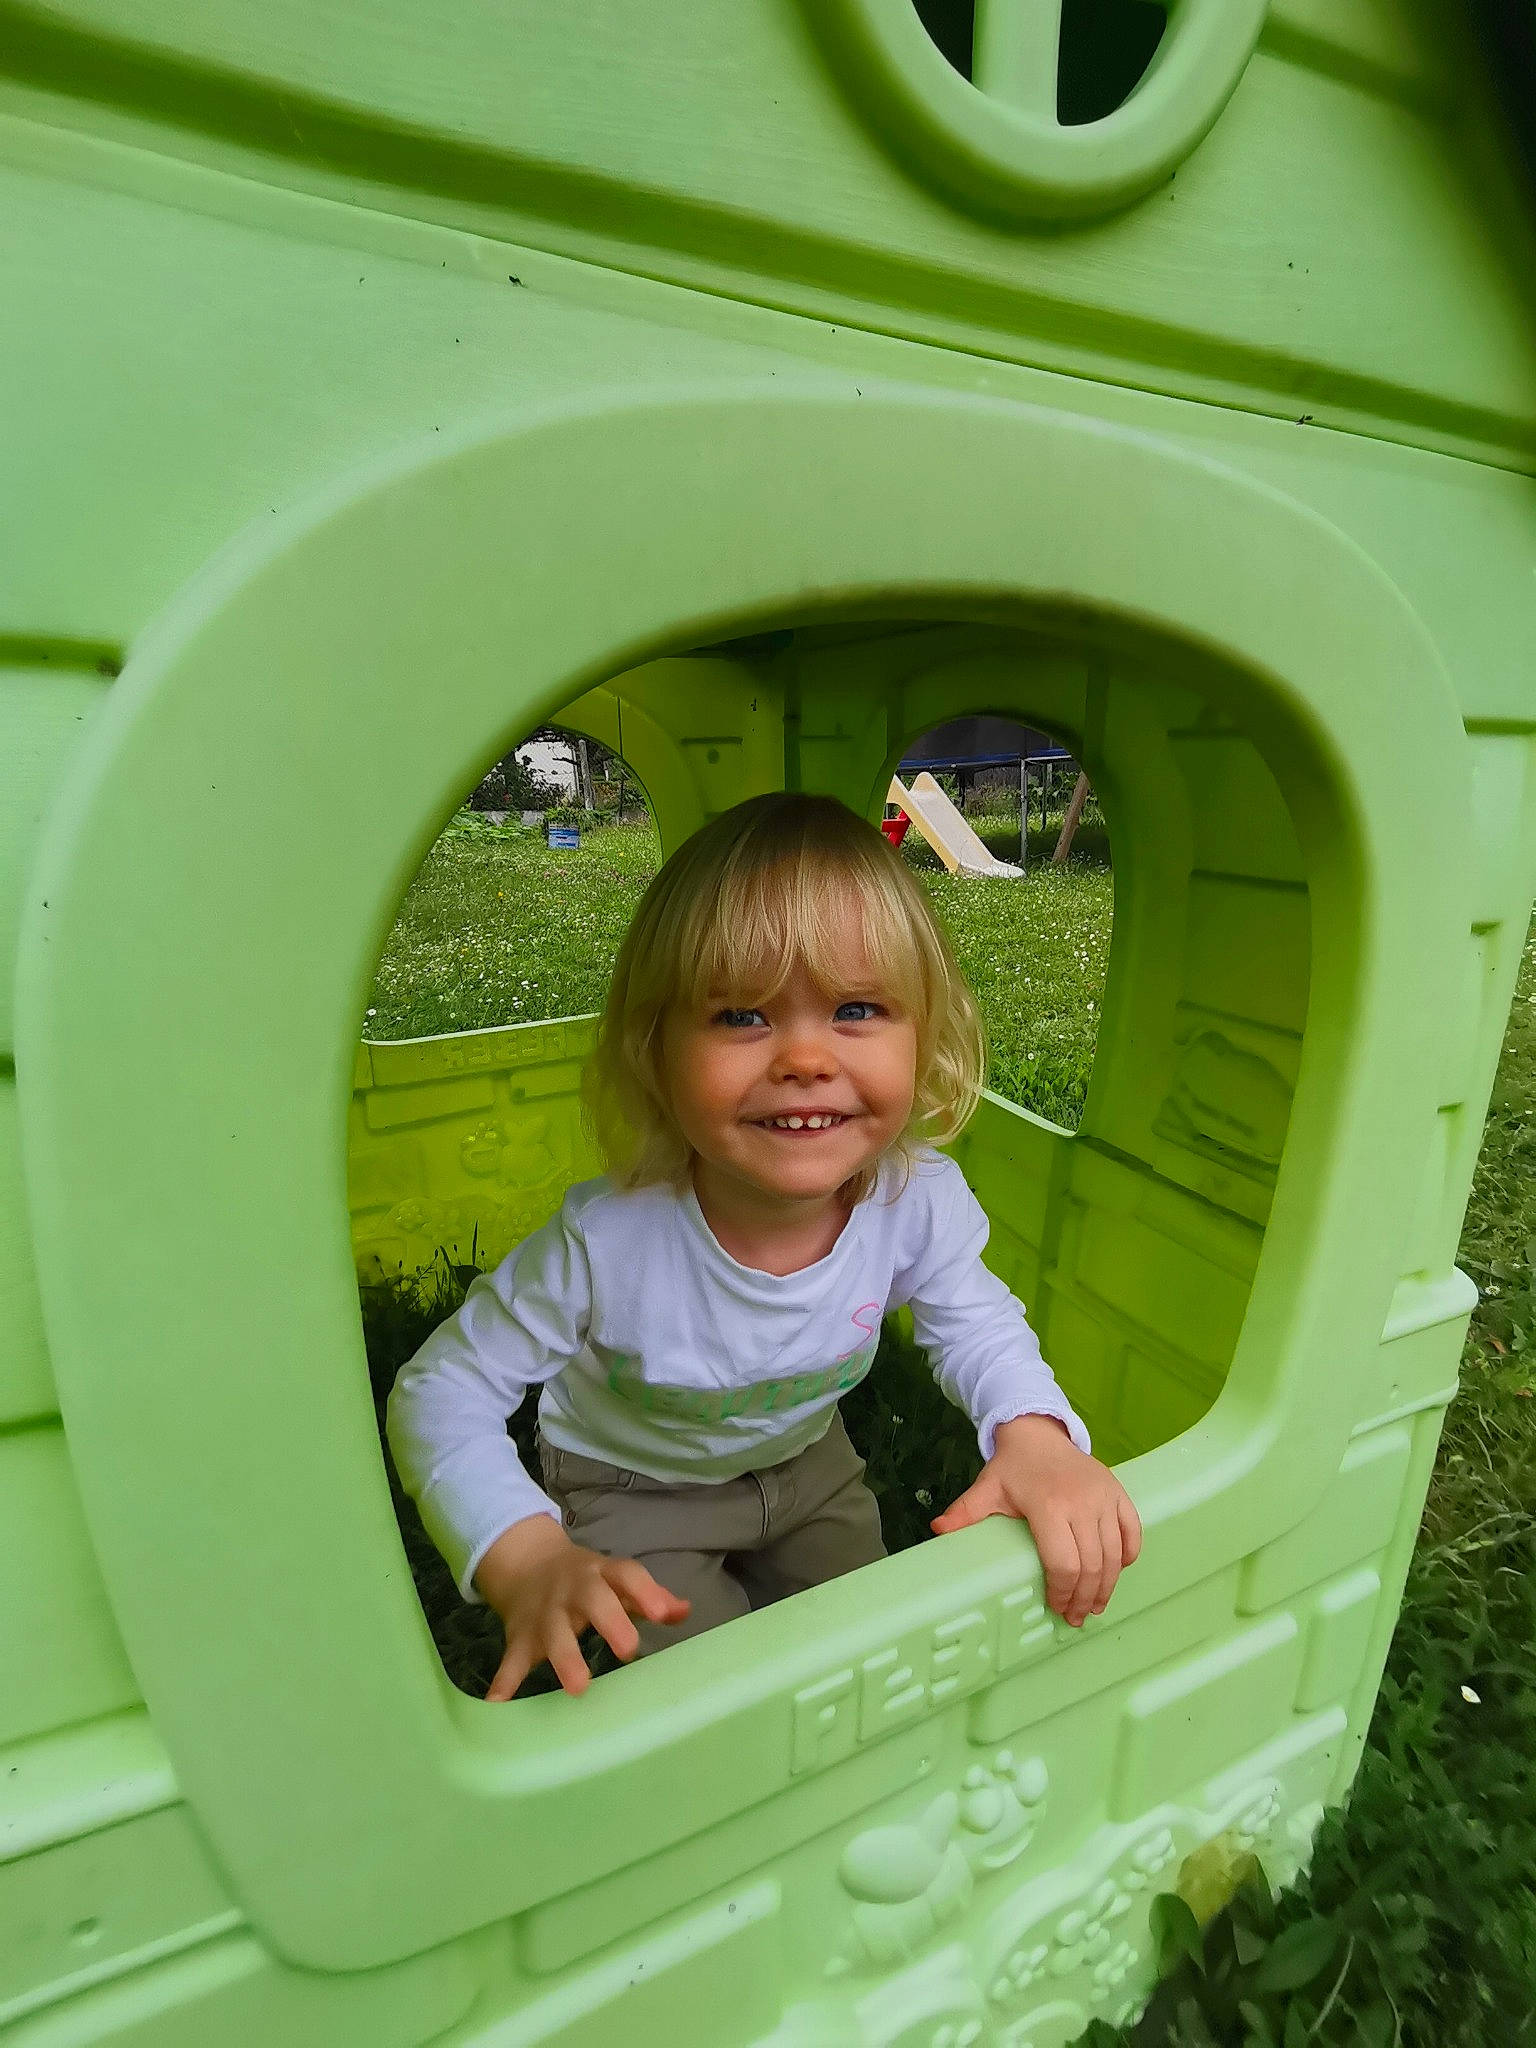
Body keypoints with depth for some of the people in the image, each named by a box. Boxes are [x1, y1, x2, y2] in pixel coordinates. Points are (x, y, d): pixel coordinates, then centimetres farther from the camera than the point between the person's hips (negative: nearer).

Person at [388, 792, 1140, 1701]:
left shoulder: (921, 1197, -30)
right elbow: (442, 1391, -24)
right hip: (632, 1489, -3)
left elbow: (976, 1321, -10)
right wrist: (529, 1560, -38)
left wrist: (1036, 1433, -31)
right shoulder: (606, 1243, -39)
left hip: (808, 1460, 4)